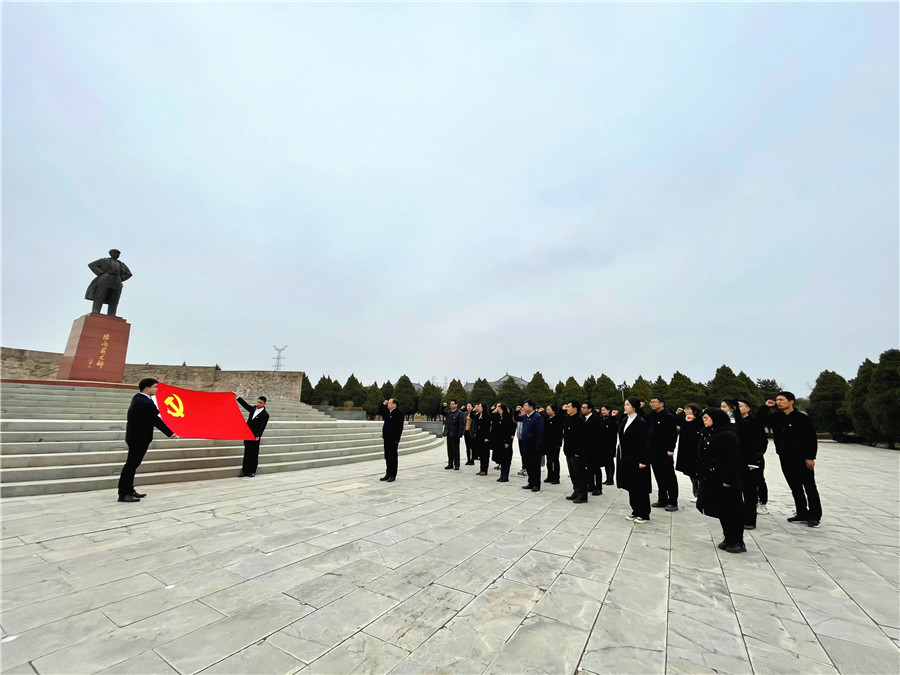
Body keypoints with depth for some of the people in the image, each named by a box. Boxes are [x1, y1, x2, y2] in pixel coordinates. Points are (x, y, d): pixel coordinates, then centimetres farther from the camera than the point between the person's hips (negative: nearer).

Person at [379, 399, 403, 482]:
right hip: (387, 438, 8)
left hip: (393, 439, -8)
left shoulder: (399, 413, -13)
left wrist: (396, 439, -20)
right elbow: (380, 412, 30)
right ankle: (388, 474, 24)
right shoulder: (387, 411, 11)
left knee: (393, 457, 1)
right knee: (387, 457, 14)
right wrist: (383, 404, 12)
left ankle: (393, 475, 10)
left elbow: (400, 427, -16)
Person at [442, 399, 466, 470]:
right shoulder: (448, 412, 11)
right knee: (449, 450, 12)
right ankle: (450, 464, 21)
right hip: (449, 434, 6)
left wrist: (460, 434, -18)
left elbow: (462, 424, -13)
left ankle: (456, 465, 10)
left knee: (455, 450, 2)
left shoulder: (460, 413, -9)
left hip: (455, 434, -6)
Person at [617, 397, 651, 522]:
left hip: (637, 459, -7)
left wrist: (643, 460, -18)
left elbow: (644, 442, -15)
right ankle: (636, 512, 26)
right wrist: (619, 456, 11)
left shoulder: (641, 422, -12)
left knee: (640, 487, 3)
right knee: (631, 487, 14)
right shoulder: (623, 421, 9)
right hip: (626, 458, 7)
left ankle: (644, 515, 15)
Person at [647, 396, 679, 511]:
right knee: (659, 477, 13)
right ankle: (662, 500, 23)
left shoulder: (669, 416, -9)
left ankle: (673, 502, 12)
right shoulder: (651, 416, 12)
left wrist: (670, 449, -19)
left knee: (669, 477, 3)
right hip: (653, 452, 7)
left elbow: (674, 434, -15)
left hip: (665, 453, -7)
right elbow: (647, 432, 20)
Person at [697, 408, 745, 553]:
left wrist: (728, 479, -23)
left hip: (725, 481, -9)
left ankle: (737, 542, 14)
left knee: (731, 511, 2)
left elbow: (733, 459, -20)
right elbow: (702, 457, 16)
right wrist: (702, 476, 15)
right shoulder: (708, 435, 12)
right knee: (721, 511, 14)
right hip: (712, 480, 9)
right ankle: (728, 539, 24)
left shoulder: (728, 435, -15)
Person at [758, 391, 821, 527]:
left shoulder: (802, 418, -11)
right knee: (795, 487, 13)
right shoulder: (776, 417, 5)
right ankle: (802, 513, 24)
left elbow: (812, 439, -11)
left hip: (802, 459, -5)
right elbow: (760, 421, 12)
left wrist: (810, 457, -15)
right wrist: (765, 407, 0)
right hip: (785, 458, 6)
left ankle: (815, 516, 15)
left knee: (809, 487, 5)